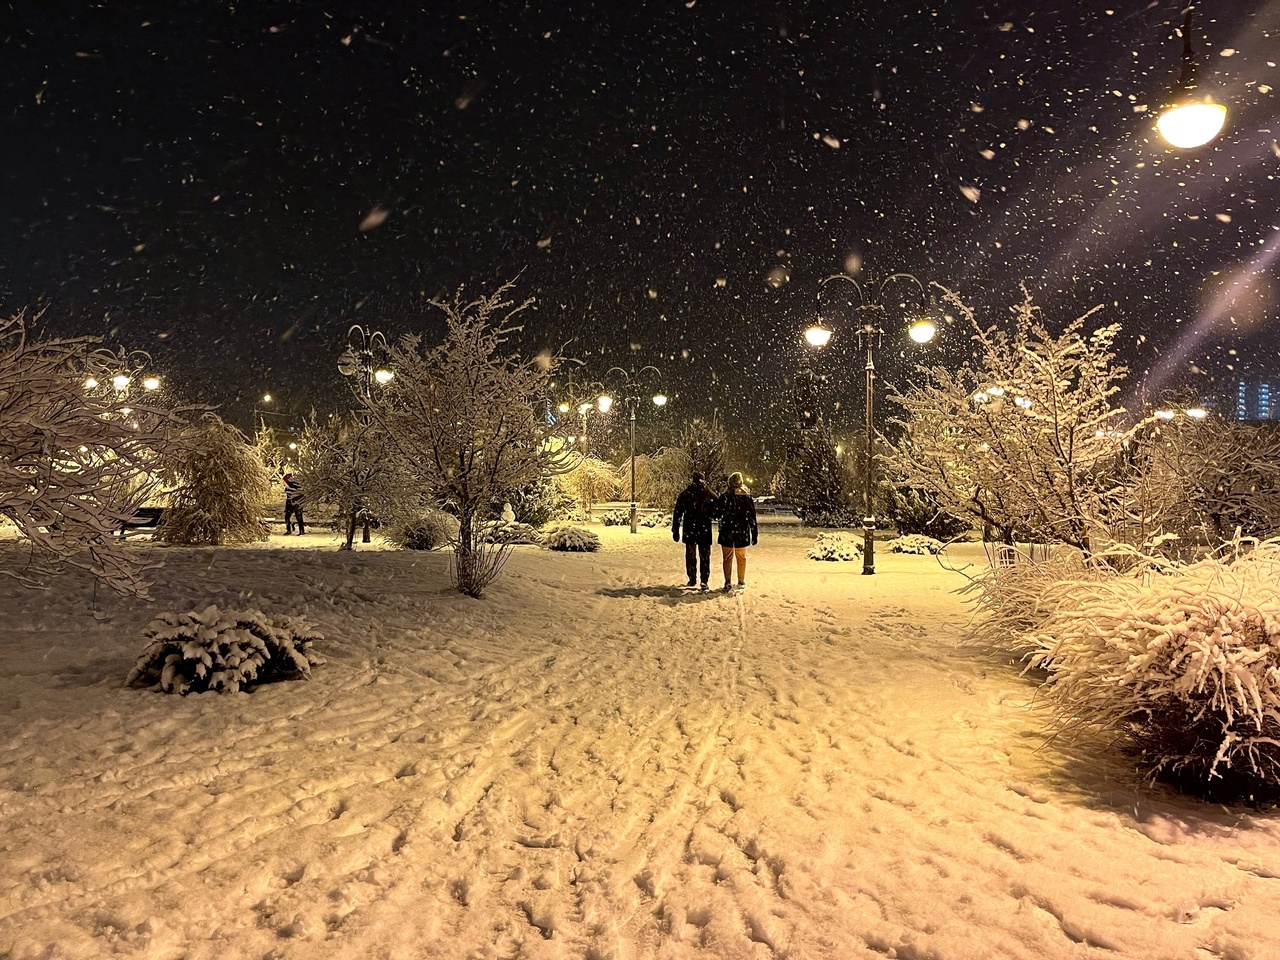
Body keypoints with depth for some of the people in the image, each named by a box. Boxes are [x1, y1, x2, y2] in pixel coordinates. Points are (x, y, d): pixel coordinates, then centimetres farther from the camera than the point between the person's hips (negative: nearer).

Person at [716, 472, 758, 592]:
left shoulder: (724, 496, -9)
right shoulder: (747, 497, -4)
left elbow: (718, 513, -8)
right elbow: (752, 517, -2)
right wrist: (754, 534, 4)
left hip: (727, 533, -1)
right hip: (742, 533, 2)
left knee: (727, 558, 8)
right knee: (741, 558, 16)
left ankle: (728, 582, 0)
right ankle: (741, 581, 23)